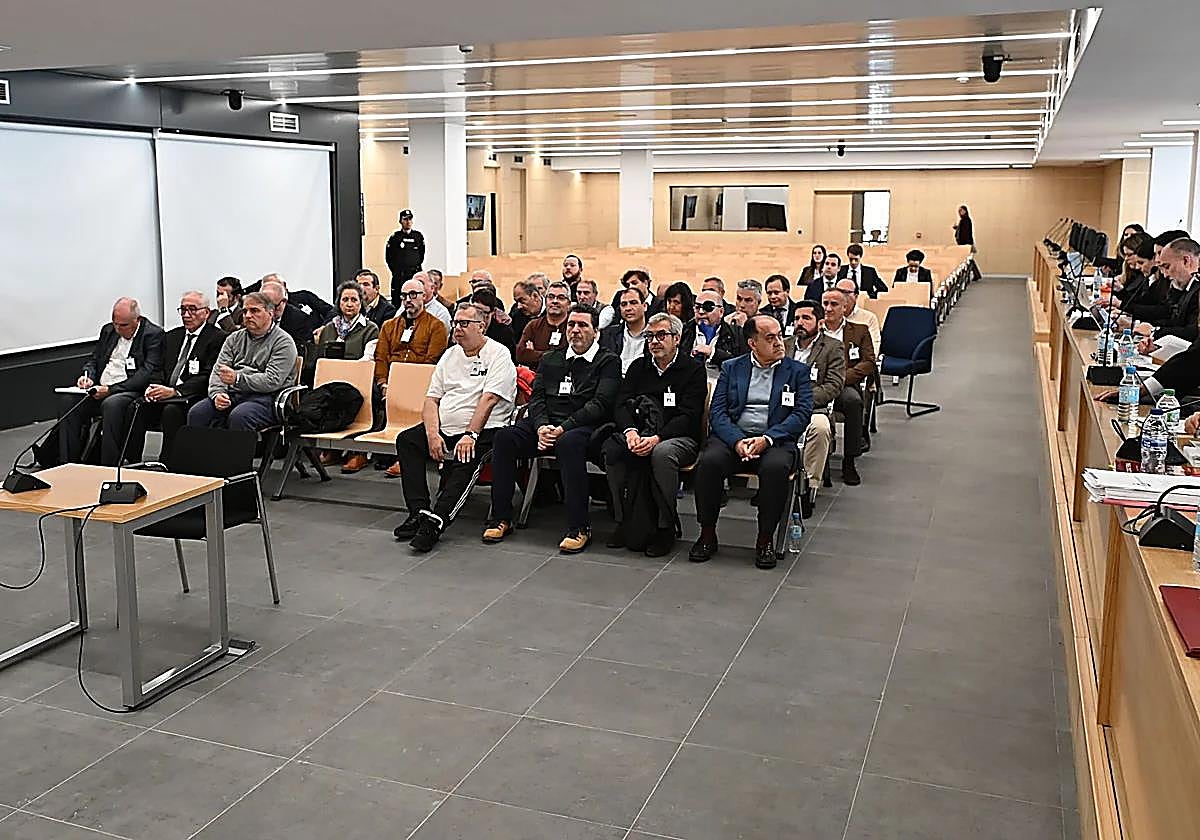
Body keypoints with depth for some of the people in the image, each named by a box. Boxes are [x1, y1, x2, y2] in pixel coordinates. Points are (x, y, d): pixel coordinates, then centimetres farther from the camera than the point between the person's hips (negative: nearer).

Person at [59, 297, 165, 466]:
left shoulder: (153, 334, -5)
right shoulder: (108, 330, 17)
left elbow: (148, 372, -15)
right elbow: (93, 359, 25)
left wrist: (111, 389, -19)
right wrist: (88, 377, 0)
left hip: (131, 390, -7)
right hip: (99, 389, 7)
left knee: (111, 404, -37)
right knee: (67, 399, -17)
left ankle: (109, 467, -29)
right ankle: (68, 463, -12)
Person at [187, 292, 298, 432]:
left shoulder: (283, 342, 0)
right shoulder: (235, 338, 21)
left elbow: (272, 381, -12)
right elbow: (218, 371, 13)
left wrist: (237, 378, -20)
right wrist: (217, 393, -9)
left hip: (264, 397, -6)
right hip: (231, 394, 6)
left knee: (238, 417, -36)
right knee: (197, 413, -20)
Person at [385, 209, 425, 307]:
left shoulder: (418, 236, 10)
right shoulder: (395, 236, 4)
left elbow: (422, 254, 17)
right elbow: (388, 256, 7)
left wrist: (417, 267, 8)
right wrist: (395, 270, 2)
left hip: (415, 273, 1)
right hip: (398, 274, -1)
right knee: (396, 301, -3)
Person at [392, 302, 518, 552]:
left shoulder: (498, 354, -3)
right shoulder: (450, 355, 18)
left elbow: (488, 400, -15)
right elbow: (432, 399, 12)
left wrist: (470, 435, -23)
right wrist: (433, 434, -5)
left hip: (482, 430, -6)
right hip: (444, 428, 7)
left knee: (465, 461, -33)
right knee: (406, 440, -14)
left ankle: (434, 523, -36)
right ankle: (419, 512, -18)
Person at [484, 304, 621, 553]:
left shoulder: (608, 362, 6)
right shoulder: (551, 359, 23)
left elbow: (600, 404, -7)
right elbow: (536, 397, 13)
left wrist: (563, 428, -17)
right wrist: (542, 426, -10)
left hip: (583, 427, -5)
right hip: (546, 424, 5)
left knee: (569, 442, -39)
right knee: (504, 437, -21)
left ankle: (579, 527, -33)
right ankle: (501, 518, -13)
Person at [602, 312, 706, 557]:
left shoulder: (693, 369, 1)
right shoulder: (639, 367, 16)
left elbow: (689, 416, -10)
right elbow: (621, 405, 5)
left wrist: (656, 438, -24)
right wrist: (630, 431, -18)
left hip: (680, 438, -4)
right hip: (641, 434, 4)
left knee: (662, 453, -38)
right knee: (611, 447, -26)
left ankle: (666, 528, -23)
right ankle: (624, 521, -16)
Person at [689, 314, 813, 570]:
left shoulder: (797, 371, 11)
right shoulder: (731, 368, 14)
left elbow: (802, 414, -1)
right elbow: (717, 411, 4)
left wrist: (767, 439, -16)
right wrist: (736, 441, -15)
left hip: (776, 440, -1)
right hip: (733, 436, 1)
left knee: (775, 467, -35)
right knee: (709, 461, -30)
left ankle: (765, 539, -17)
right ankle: (707, 534, -13)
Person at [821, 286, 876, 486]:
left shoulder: (859, 331, 17)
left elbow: (869, 363, 5)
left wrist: (842, 378, -9)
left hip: (846, 387, 0)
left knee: (853, 400, -36)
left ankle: (849, 462, -24)